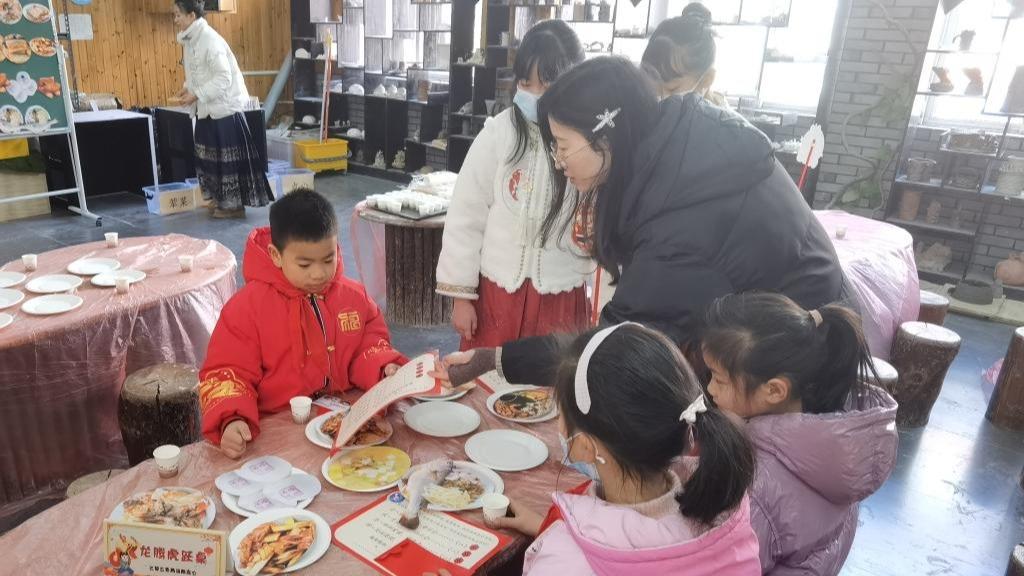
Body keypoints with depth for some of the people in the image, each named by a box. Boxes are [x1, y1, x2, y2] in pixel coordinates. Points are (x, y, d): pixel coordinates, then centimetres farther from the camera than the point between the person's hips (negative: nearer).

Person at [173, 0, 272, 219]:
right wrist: (188, 88, 3)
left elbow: (223, 78, -21)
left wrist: (196, 95, -20)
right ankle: (220, 198, 25)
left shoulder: (210, 40, -18)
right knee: (210, 154, 13)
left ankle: (234, 204, 7)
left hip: (224, 107, -9)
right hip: (207, 108, 9)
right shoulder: (190, 39, 8)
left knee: (227, 155, -2)